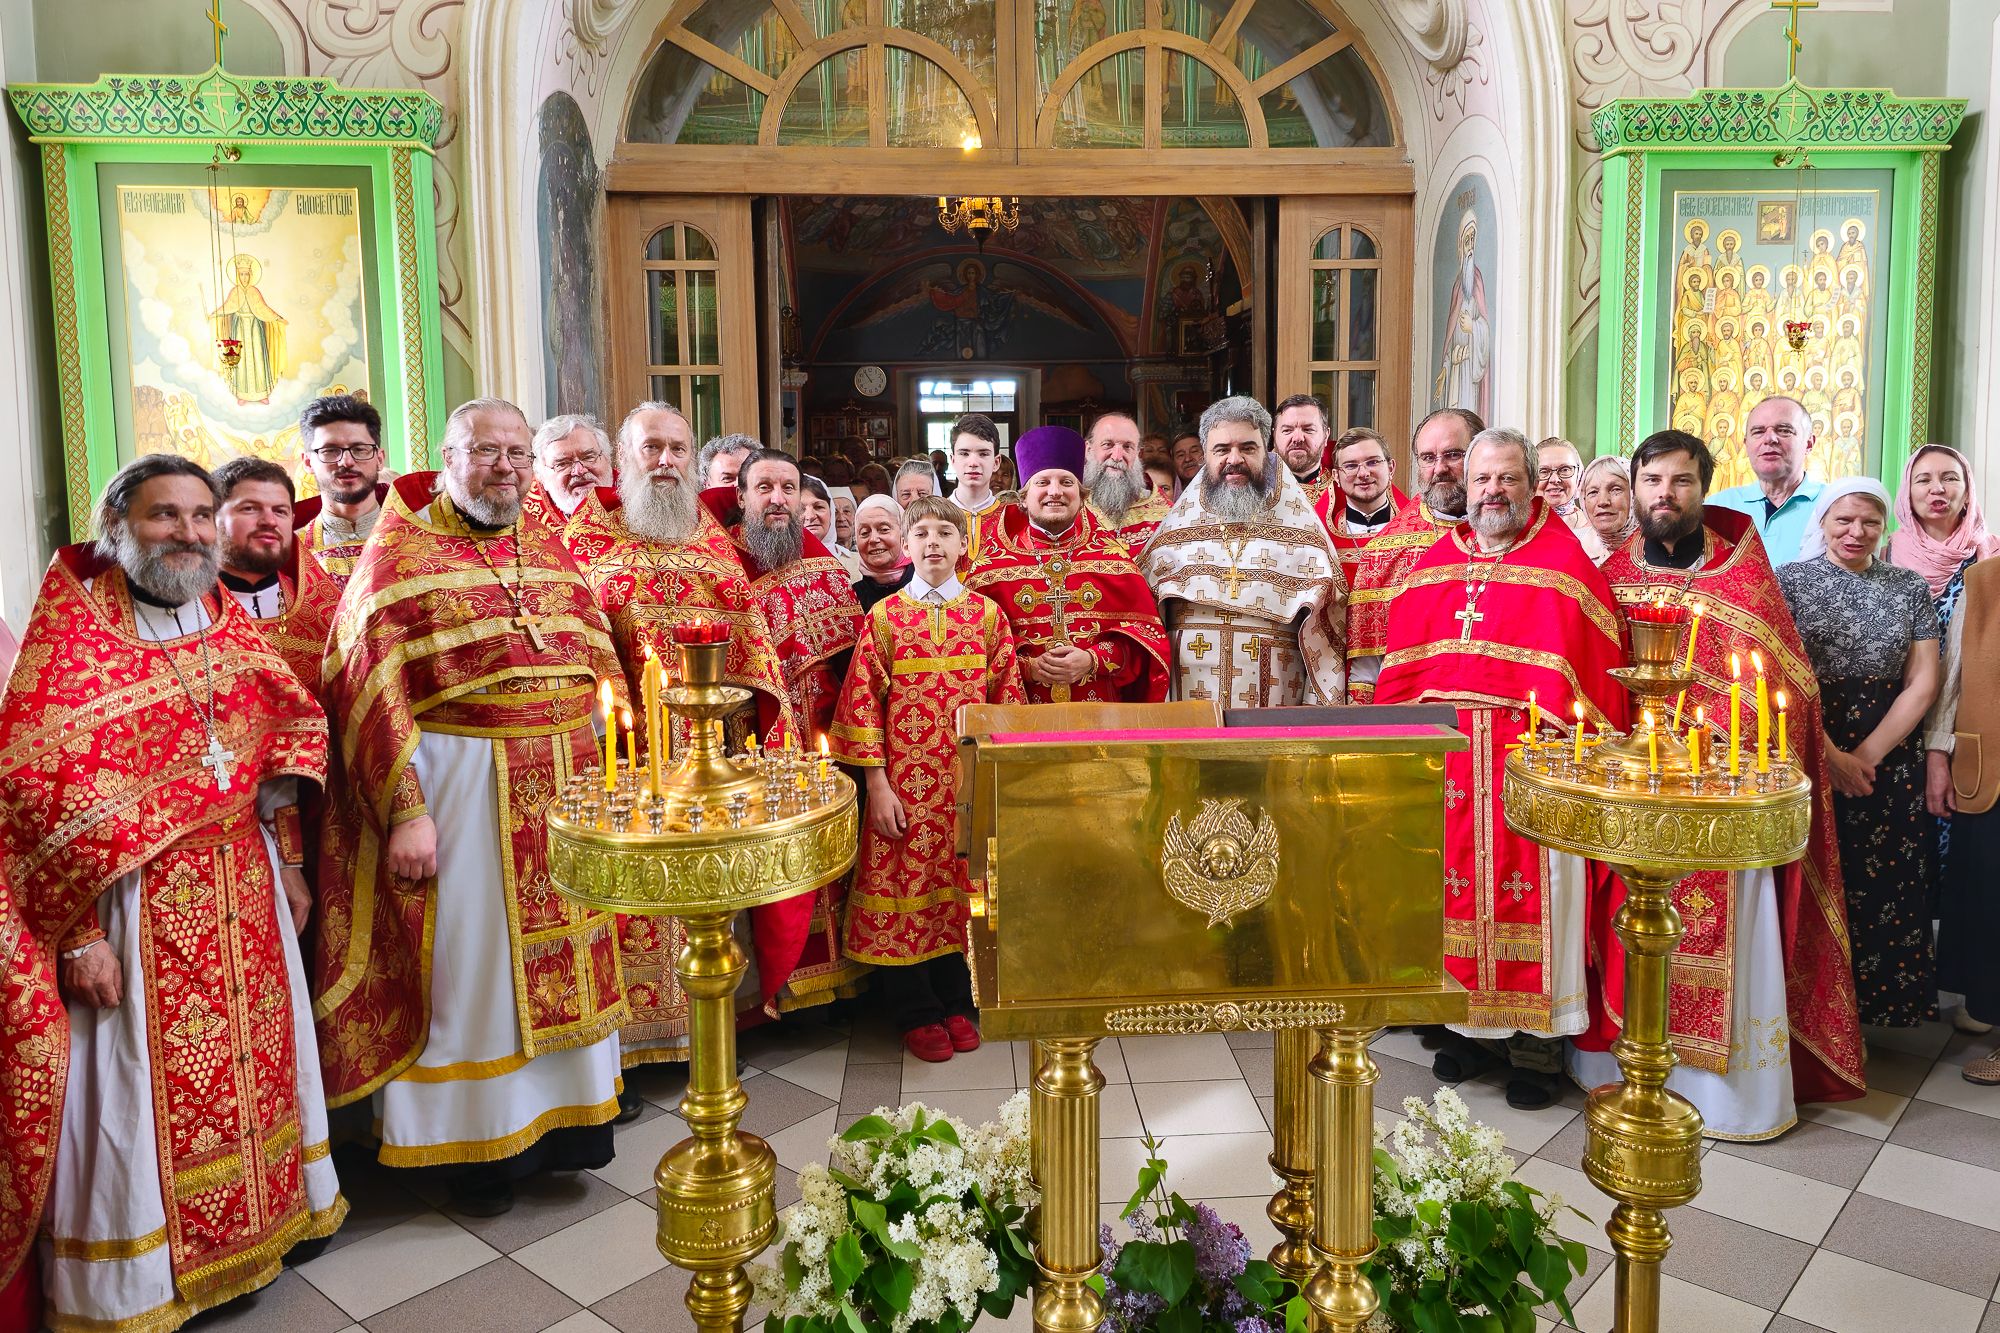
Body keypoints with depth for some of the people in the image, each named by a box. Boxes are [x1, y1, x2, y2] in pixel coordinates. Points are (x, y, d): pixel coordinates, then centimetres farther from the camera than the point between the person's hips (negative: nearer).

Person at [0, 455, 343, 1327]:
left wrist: (286, 860, 9)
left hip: (242, 889, 5)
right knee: (144, 1089, 4)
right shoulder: (70, 625, -10)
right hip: (140, 901, -5)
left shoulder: (226, 618, 7)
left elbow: (286, 733, 15)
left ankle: (249, 1237, 33)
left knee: (249, 1064, 15)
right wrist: (79, 931, -18)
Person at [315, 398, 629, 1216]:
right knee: (469, 958, 6)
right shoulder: (400, 554, -4)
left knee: (563, 953, 12)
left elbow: (600, 663, 15)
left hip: (566, 790, 5)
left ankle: (562, 1116, 29)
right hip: (460, 788, -5)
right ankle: (473, 1144, 23)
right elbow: (368, 689, -10)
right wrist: (406, 810, -16)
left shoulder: (549, 550, 11)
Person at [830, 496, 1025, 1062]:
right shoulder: (884, 616, 0)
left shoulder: (987, 614, 5)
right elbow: (862, 701, -3)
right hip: (906, 783, -1)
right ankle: (916, 1013, 18)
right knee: (906, 888, 3)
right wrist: (877, 783, -8)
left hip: (972, 782, 2)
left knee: (962, 889, 8)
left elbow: (1008, 697, 6)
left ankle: (957, 1003, 24)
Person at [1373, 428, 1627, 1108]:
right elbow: (1403, 665, 12)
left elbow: (1592, 667, -7)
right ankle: (1473, 1025, 22)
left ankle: (1536, 1046, 11)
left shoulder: (1563, 561, -1)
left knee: (1530, 887, -1)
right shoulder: (1433, 564, 13)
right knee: (1458, 879, 8)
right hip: (1446, 757, 4)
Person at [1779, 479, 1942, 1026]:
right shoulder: (1790, 580, 0)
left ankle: (1857, 1016, 17)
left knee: (1880, 888, 3)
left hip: (1889, 763, 2)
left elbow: (1923, 682, 3)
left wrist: (1867, 756, -8)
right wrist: (1832, 757, -11)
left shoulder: (1910, 587, 8)